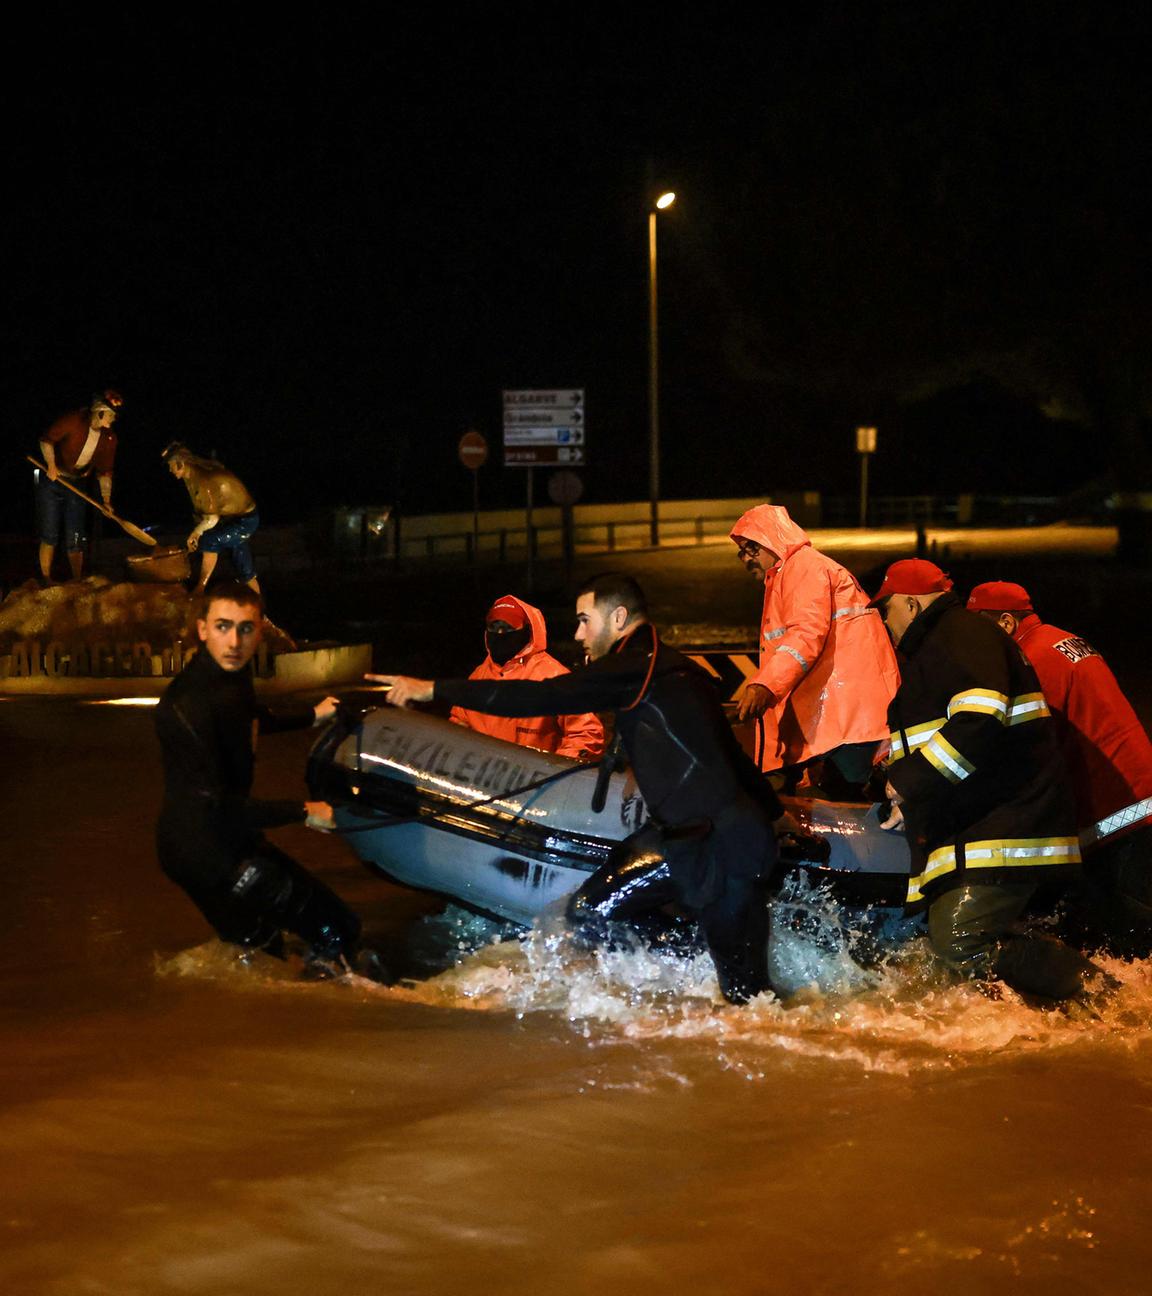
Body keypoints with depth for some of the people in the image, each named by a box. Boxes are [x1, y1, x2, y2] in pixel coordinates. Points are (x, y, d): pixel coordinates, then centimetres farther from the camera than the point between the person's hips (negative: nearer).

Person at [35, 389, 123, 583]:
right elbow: (46, 440, -11)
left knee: (75, 538, 2)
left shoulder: (109, 439, -5)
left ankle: (77, 581, 11)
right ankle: (46, 580, 4)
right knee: (49, 534, -3)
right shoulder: (72, 420, -18)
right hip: (52, 480, -3)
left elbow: (105, 472, 1)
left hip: (78, 485, 3)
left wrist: (106, 500, -8)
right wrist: (51, 465, -25)